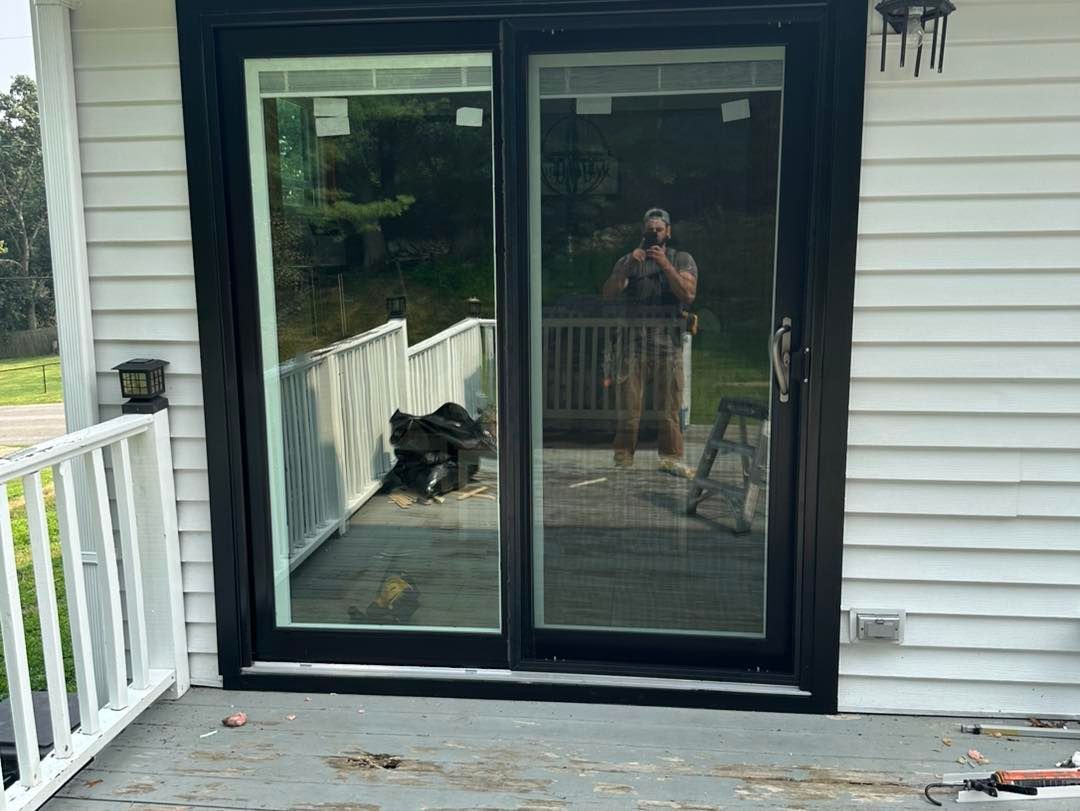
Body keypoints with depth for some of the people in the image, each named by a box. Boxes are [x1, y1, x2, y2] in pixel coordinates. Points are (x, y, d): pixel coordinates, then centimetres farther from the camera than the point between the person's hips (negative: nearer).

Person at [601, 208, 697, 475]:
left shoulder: (682, 259, 8)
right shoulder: (627, 261, 12)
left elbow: (688, 294, -8)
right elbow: (608, 295, -1)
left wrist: (665, 265, -16)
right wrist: (627, 267, -14)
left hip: (668, 344, -1)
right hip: (632, 344, 1)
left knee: (669, 408, 3)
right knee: (628, 409, 2)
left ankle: (670, 458, 12)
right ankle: (623, 461, 8)